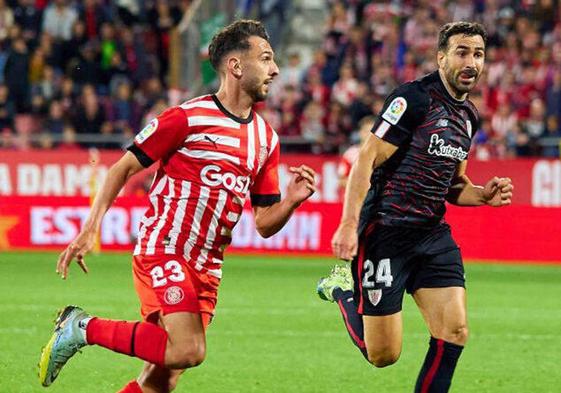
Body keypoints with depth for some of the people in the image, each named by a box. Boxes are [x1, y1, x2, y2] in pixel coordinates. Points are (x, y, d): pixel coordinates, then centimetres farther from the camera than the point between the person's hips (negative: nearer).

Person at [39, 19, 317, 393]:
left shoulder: (266, 138, 12)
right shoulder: (187, 118, -8)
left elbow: (265, 223, 14)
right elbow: (124, 168, -2)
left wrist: (292, 199, -7)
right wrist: (90, 229, -10)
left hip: (207, 270, 7)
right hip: (163, 251, -7)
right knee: (189, 351, -25)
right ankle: (85, 328, -8)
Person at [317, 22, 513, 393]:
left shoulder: (469, 115, 13)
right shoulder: (414, 98, -13)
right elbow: (367, 160, -15)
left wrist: (483, 194, 3)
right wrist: (349, 224, -23)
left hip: (433, 236, 7)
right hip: (385, 233, -7)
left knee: (455, 332, -9)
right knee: (384, 355, -1)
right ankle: (343, 287, 26)